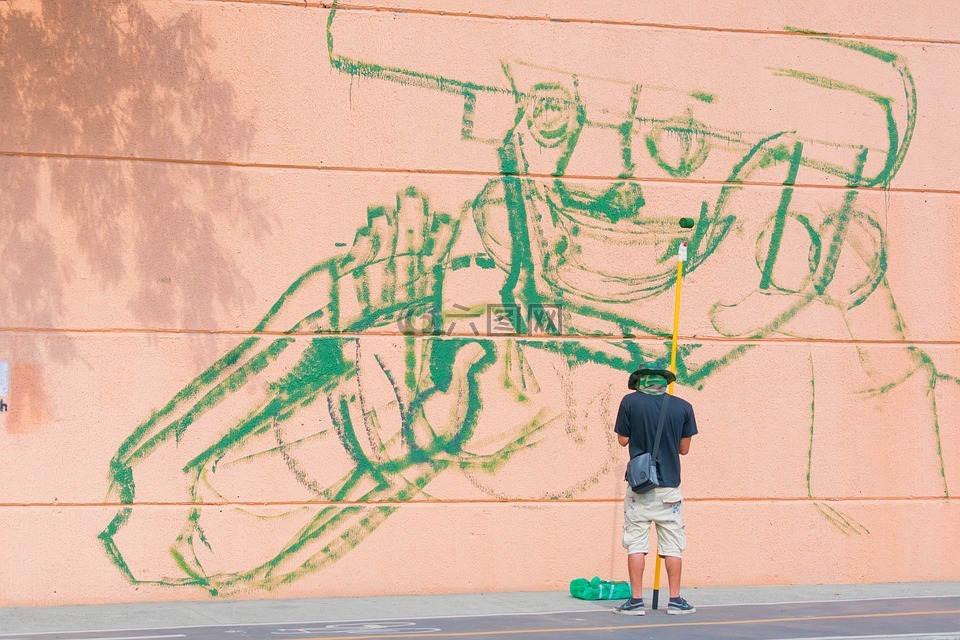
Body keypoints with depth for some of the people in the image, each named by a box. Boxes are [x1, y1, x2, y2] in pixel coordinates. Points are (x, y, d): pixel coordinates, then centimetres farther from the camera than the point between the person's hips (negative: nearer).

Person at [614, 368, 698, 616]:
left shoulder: (630, 402, -7)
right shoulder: (683, 407, -3)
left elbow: (623, 440, 1)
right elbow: (684, 448, 5)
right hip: (669, 487, 1)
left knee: (636, 544, 4)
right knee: (672, 546, 8)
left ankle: (636, 600, 1)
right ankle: (675, 600, 9)